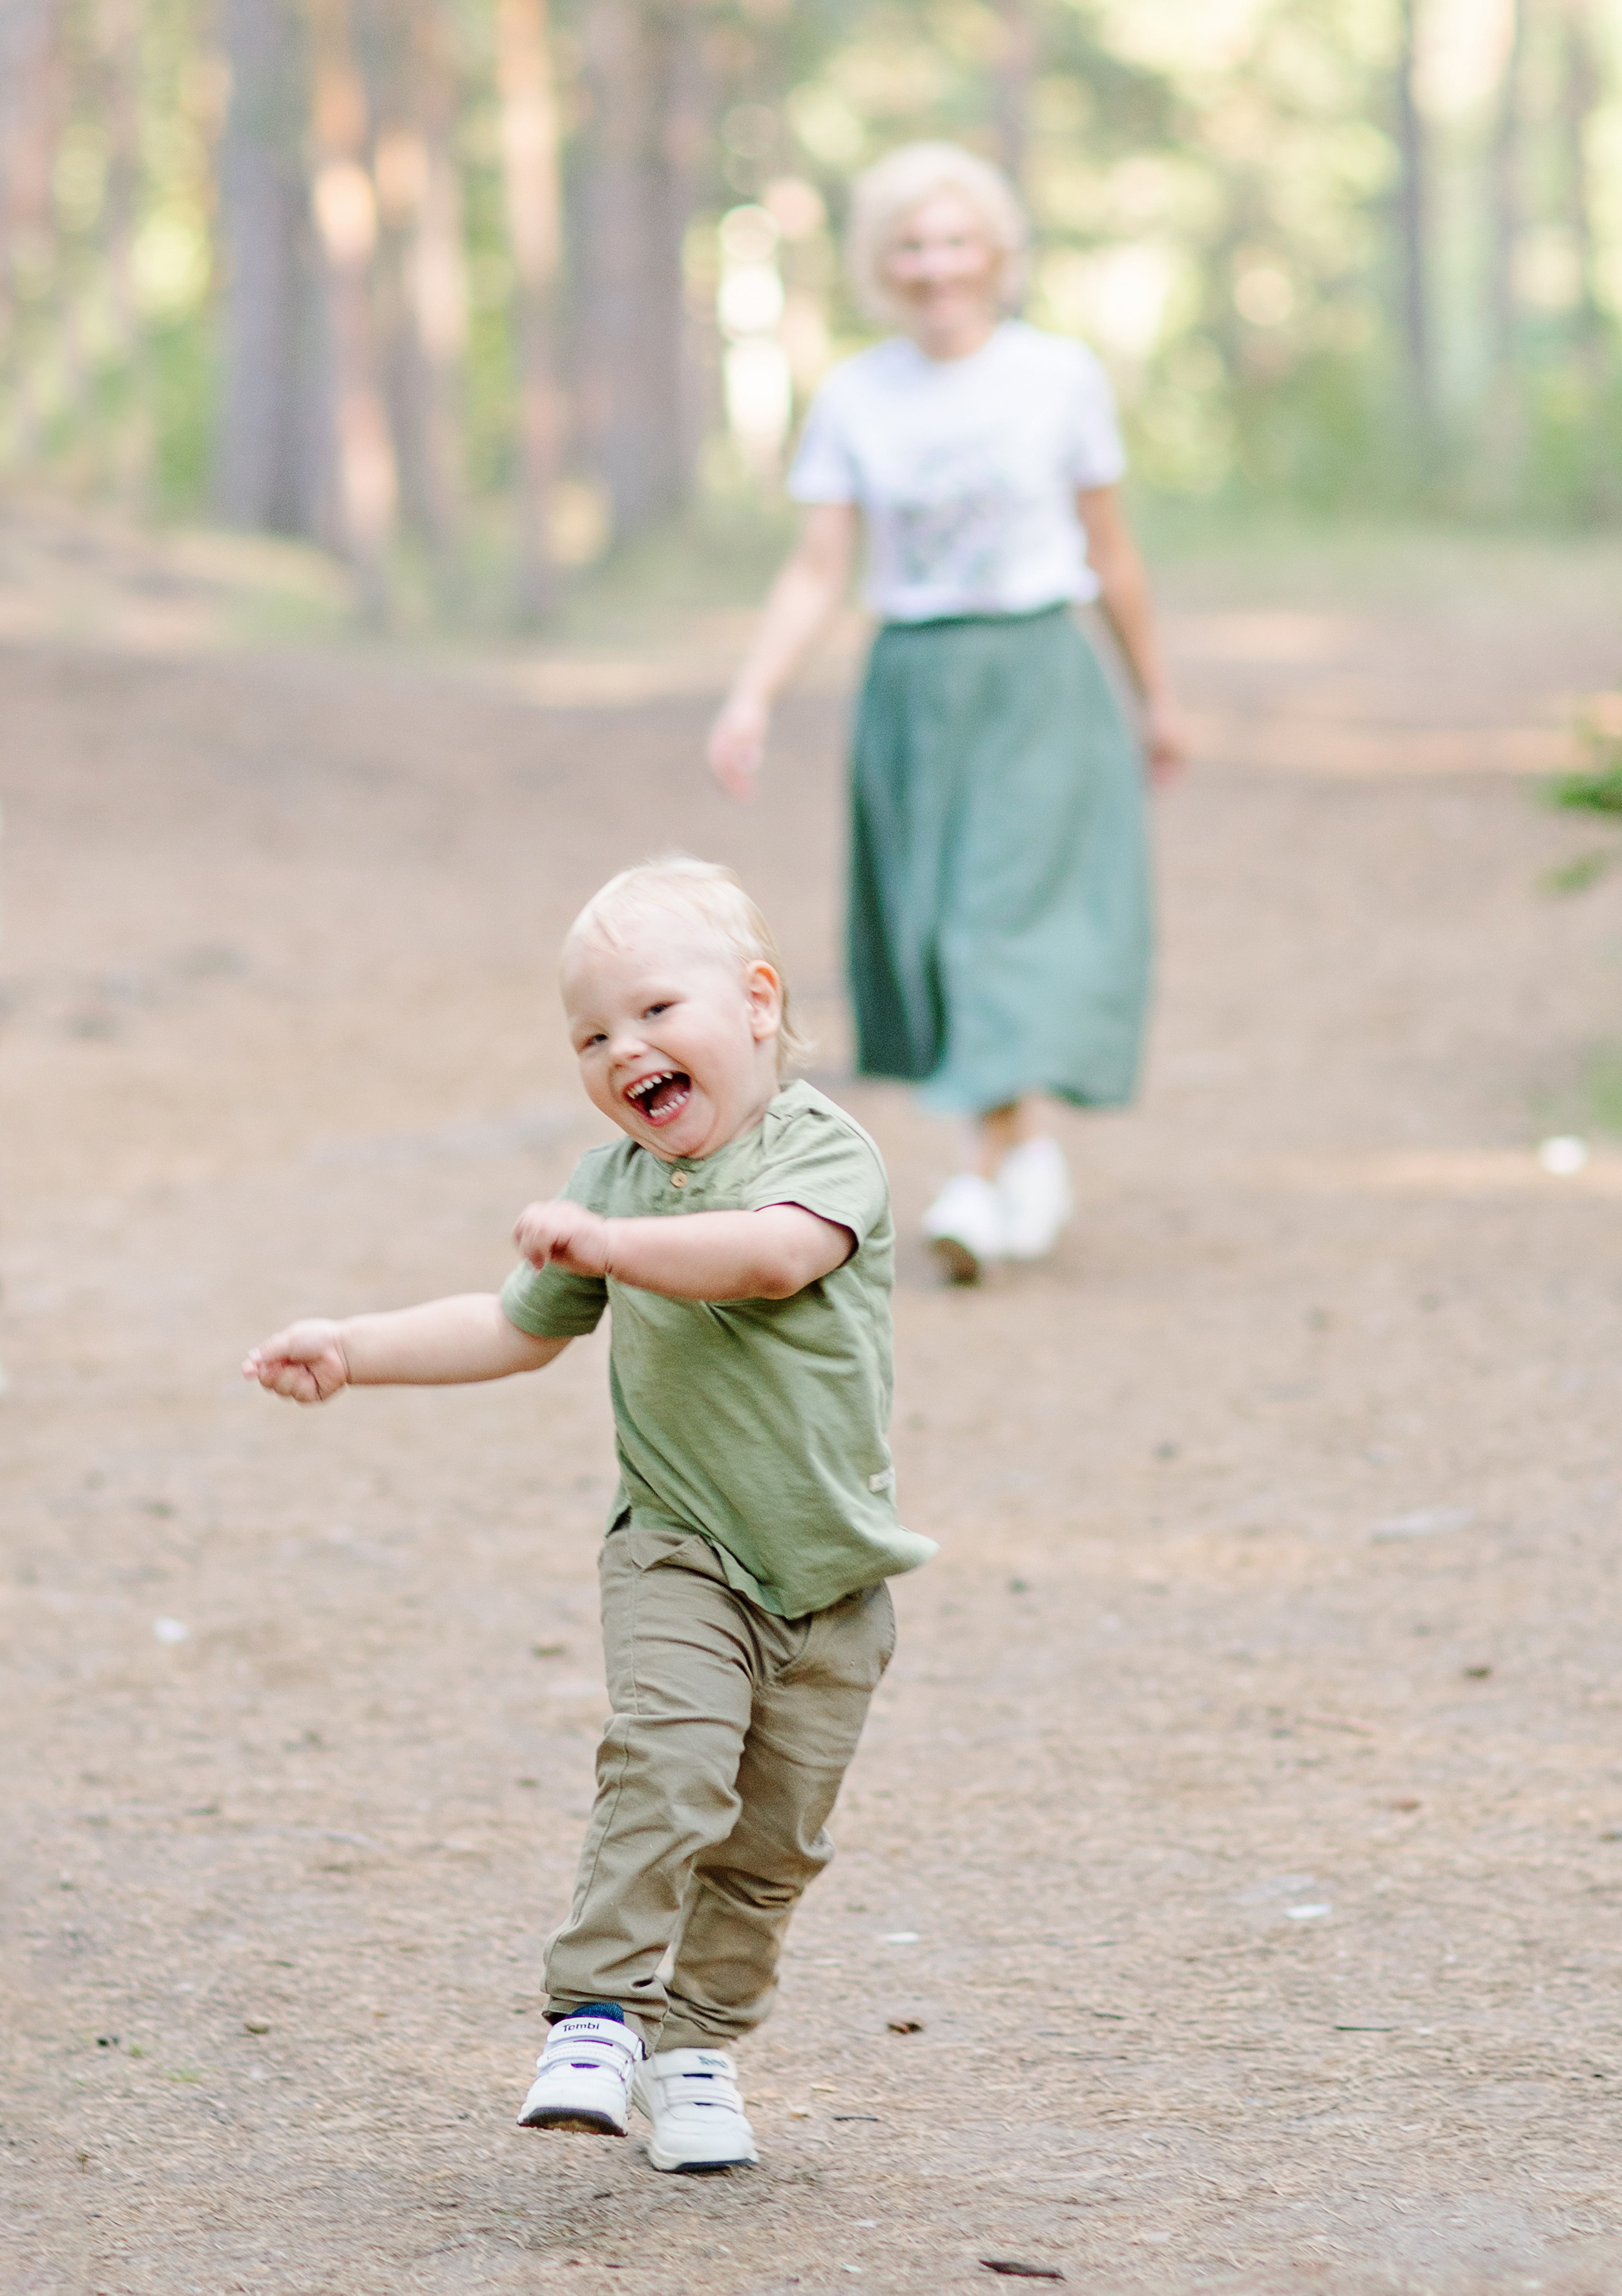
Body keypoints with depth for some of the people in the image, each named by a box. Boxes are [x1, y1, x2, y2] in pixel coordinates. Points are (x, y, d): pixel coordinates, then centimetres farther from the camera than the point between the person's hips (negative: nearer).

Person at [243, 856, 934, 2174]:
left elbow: (775, 1252, -34)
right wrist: (351, 1351, 15)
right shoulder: (614, 1183, 7)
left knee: (774, 1840, 5)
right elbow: (520, 1328, 21)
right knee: (667, 1767, -22)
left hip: (830, 1573, -1)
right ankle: (597, 2015, -21)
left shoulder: (826, 1155, -11)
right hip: (680, 1554, 1)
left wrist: (611, 1243, -41)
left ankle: (696, 2040, 22)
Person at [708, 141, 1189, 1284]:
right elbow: (819, 570, 2)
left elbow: (1110, 548, 7)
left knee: (1017, 918, -13)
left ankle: (987, 1182, -15)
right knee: (934, 930, 6)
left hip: (1039, 682, -3)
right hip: (913, 687, 3)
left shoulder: (1062, 376, -1)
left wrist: (1158, 696, 14)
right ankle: (1032, 1153, 24)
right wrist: (753, 696, -12)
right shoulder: (855, 399, 3)